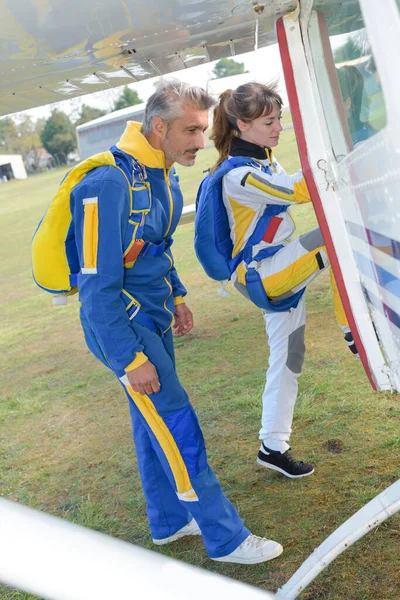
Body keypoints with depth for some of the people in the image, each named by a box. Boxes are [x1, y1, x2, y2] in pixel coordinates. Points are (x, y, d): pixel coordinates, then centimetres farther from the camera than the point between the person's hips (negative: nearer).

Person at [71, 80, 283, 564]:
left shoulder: (163, 174, 4)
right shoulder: (110, 184, -26)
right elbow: (98, 287, -25)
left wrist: (175, 296, 16)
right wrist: (131, 360, -22)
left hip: (153, 319, 9)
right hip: (121, 325, -9)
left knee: (154, 424, 18)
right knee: (179, 430, -2)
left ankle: (169, 521, 35)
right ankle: (226, 539, 13)